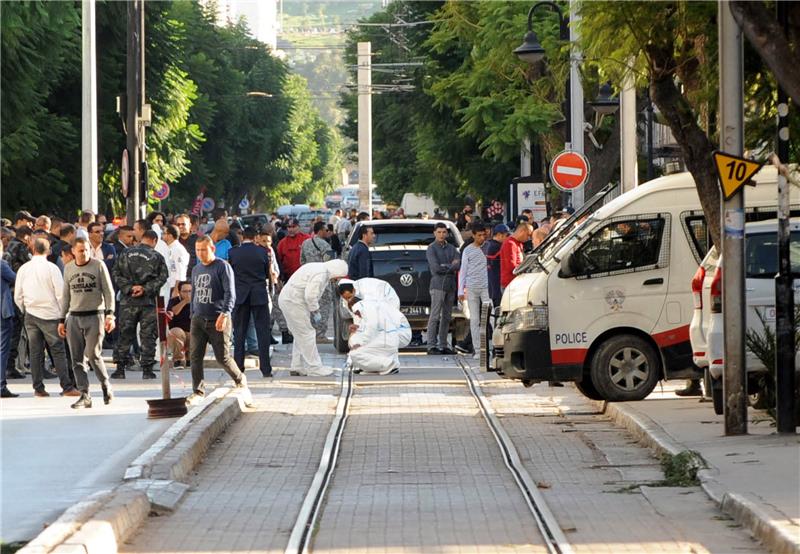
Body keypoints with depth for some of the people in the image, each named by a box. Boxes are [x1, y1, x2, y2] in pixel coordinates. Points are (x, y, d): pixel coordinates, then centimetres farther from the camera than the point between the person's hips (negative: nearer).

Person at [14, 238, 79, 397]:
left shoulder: (23, 269, 2)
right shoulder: (51, 268, -9)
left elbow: (18, 296, 6)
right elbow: (60, 294, -9)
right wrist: (62, 313, 4)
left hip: (30, 315, 4)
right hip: (50, 314, -4)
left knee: (35, 352, 7)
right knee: (58, 351, -1)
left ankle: (38, 388, 7)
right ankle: (66, 387, -4)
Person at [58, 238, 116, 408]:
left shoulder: (99, 266, -1)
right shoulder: (68, 269, 11)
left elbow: (108, 292, -2)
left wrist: (110, 314, -12)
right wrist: (62, 320, 15)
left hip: (95, 316, -4)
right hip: (74, 317, 4)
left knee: (93, 355, -11)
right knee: (77, 359, 0)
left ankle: (105, 385, 13)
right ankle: (85, 395, 4)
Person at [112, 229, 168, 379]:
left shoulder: (126, 254, 5)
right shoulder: (157, 257, -1)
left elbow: (116, 275, 0)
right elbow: (162, 277, -7)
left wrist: (129, 288, -5)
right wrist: (146, 289, -9)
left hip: (127, 301, 2)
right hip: (148, 302, -2)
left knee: (124, 334, 7)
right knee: (148, 336, 4)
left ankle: (120, 368, 7)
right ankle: (147, 369, 3)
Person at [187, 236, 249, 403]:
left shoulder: (223, 267, -7)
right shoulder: (196, 270, 15)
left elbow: (230, 293, -14)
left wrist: (224, 313, -27)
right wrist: (193, 314, 20)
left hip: (218, 320, -6)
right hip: (198, 319, 6)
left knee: (223, 357, -2)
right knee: (195, 356, -4)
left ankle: (240, 379, 23)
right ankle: (198, 391, 1)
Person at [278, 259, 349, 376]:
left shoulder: (321, 270, 14)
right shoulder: (320, 274, -20)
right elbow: (310, 295, -26)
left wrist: (314, 310, 11)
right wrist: (315, 311, -11)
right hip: (293, 302, -11)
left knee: (300, 335, 17)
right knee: (307, 335, -5)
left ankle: (298, 367, 22)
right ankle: (314, 368, 0)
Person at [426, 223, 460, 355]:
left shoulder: (451, 248, 15)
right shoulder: (431, 248, -1)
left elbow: (458, 264, 2)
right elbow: (435, 268, -13)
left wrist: (444, 267, -9)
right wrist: (451, 266, -3)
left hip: (450, 285, 6)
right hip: (438, 285, -6)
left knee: (446, 317, 7)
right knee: (435, 316, -8)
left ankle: (443, 345, 10)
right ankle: (431, 346, -9)